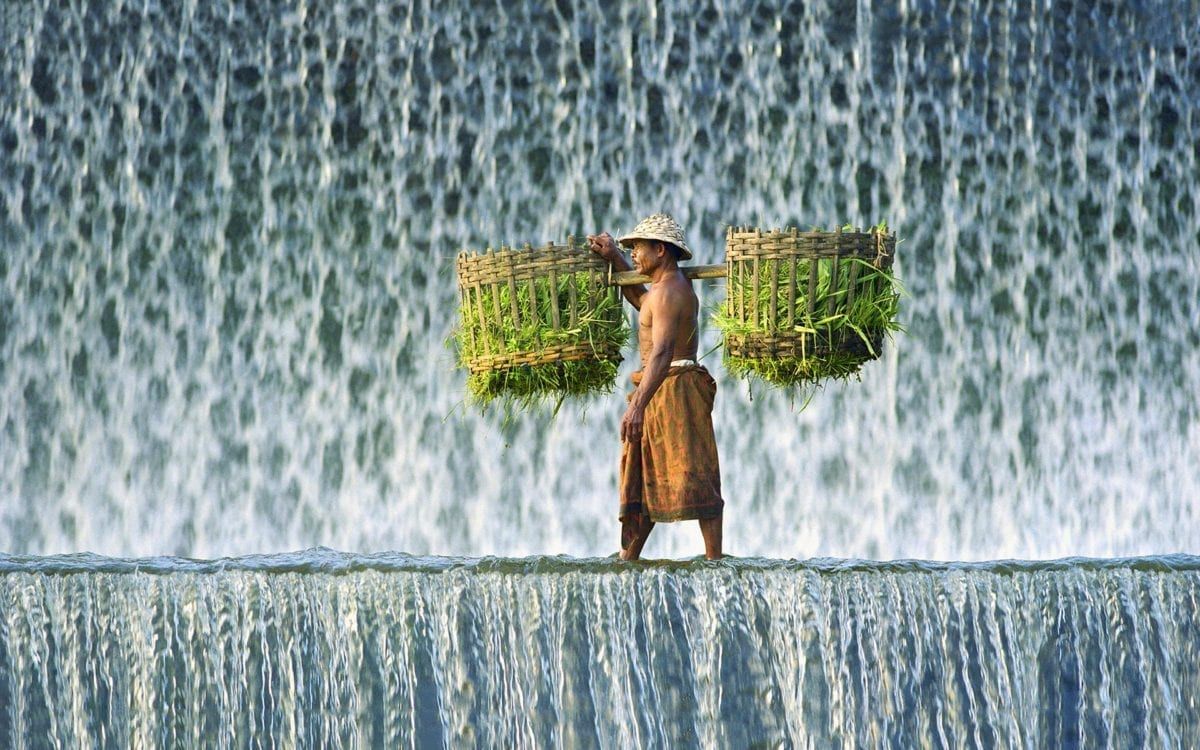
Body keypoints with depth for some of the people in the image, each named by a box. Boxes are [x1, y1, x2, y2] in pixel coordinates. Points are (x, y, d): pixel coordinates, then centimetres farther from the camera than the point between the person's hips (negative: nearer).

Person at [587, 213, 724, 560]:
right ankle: (627, 559, 16)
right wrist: (614, 258, 27)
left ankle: (714, 560, -11)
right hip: (660, 391, 11)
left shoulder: (669, 292, -16)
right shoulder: (674, 286, 17)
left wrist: (638, 405, -37)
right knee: (642, 477, 13)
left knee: (692, 477, -10)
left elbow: (662, 352, -28)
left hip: (673, 387, -11)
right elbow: (639, 299, 39)